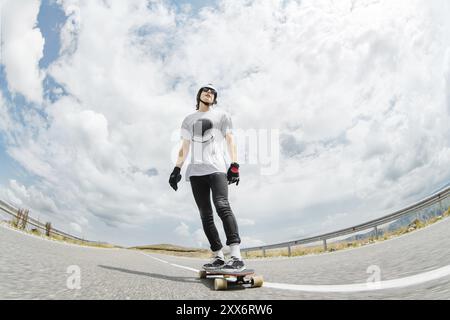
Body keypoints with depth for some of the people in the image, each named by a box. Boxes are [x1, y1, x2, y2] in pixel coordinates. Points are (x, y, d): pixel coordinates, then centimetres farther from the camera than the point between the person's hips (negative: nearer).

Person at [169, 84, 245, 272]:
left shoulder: (222, 116, 17)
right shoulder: (189, 120, 25)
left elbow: (230, 140, 7)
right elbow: (184, 147, 22)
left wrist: (234, 165, -7)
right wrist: (177, 169, 9)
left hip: (216, 169, -4)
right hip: (196, 172, 4)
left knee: (222, 206, -23)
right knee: (205, 214, -1)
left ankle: (236, 257, -30)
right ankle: (218, 257, 1)